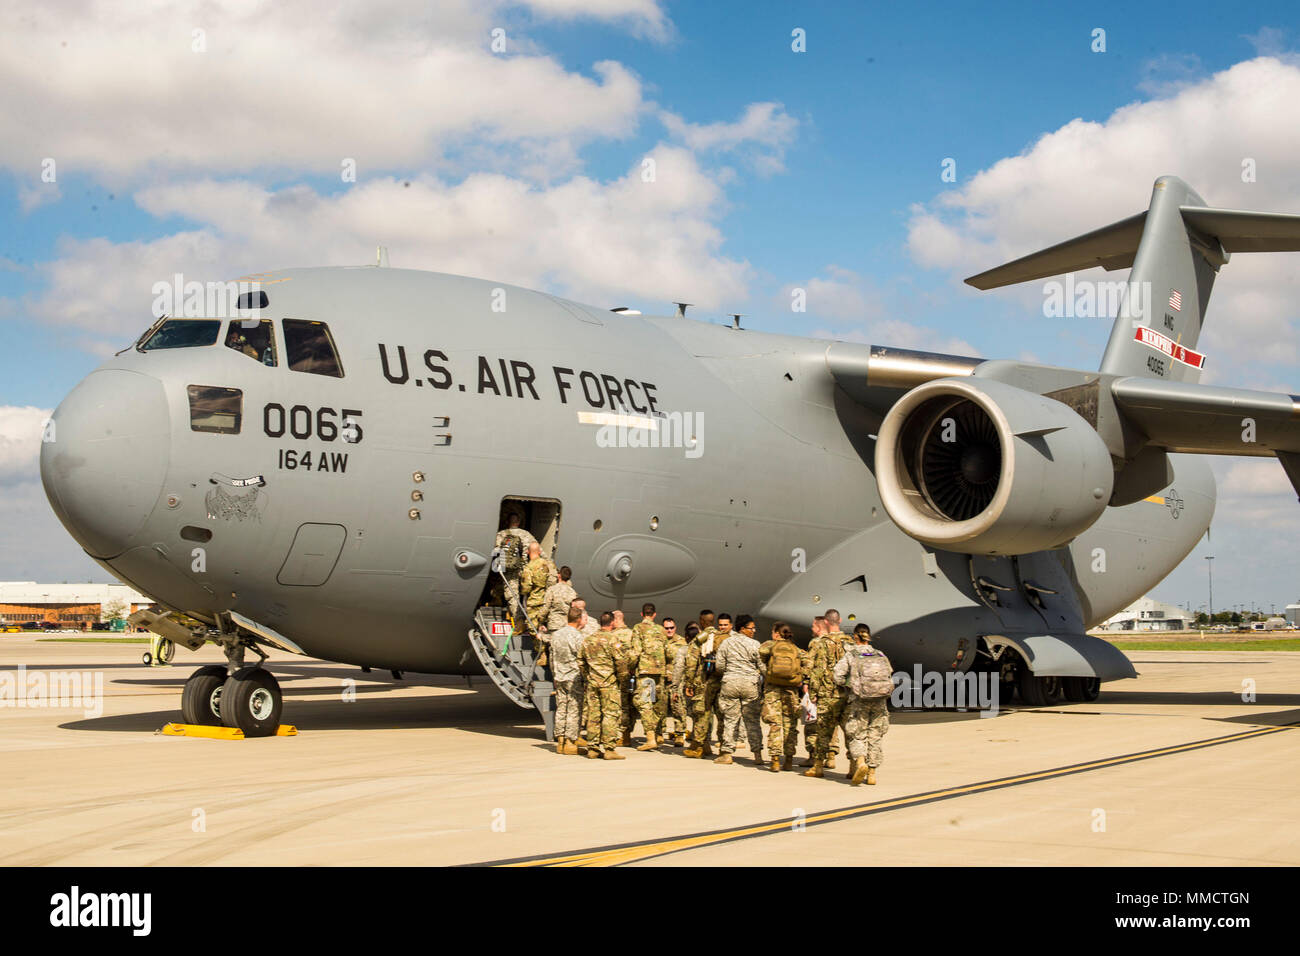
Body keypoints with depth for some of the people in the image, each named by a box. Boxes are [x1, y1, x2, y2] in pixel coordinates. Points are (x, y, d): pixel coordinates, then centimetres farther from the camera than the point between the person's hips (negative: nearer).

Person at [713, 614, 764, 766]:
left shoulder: (726, 643, 5)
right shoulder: (754, 644, -3)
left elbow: (719, 666, 6)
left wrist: (721, 677, 25)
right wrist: (762, 681, 14)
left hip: (730, 683, 2)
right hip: (750, 684, -2)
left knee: (730, 719, 6)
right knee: (752, 720, 4)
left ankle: (727, 753, 6)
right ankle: (758, 754, 3)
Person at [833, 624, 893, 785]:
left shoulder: (850, 655, 1)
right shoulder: (880, 655, 11)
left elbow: (838, 676, -9)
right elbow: (890, 678, 6)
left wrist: (849, 686, 7)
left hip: (858, 701, -3)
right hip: (879, 702, 3)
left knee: (856, 737, 3)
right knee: (874, 737, 11)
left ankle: (860, 763, -22)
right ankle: (871, 774, 9)